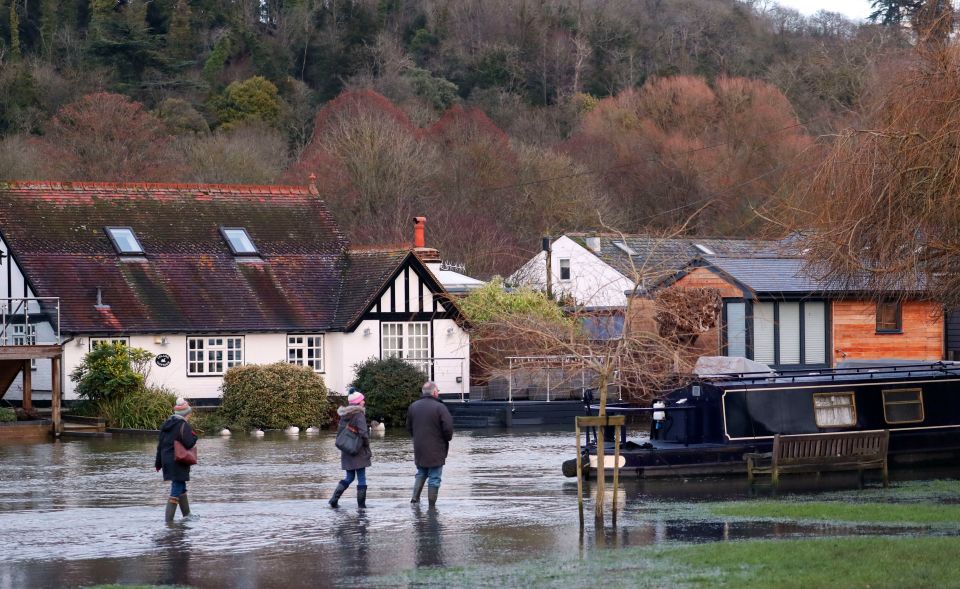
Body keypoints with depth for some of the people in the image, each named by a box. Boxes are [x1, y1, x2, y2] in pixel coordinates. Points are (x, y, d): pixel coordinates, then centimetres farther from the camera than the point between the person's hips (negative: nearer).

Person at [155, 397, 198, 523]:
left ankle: (187, 515, 35)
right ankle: (169, 520, -9)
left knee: (182, 489, 23)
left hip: (167, 461, 9)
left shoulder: (167, 424, 11)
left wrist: (159, 463, 20)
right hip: (179, 464, -9)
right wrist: (194, 436, 1)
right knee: (176, 493, -5)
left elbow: (160, 445, 14)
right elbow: (189, 443, -21)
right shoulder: (184, 425, -15)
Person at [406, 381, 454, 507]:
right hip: (436, 452, -5)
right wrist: (447, 438, 3)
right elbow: (448, 428, -18)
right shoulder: (439, 407, -16)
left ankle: (415, 497, 9)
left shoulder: (413, 406, 4)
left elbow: (409, 427, 12)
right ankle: (431, 506, 2)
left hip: (419, 450, 5)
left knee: (421, 473, 23)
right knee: (434, 478, 2)